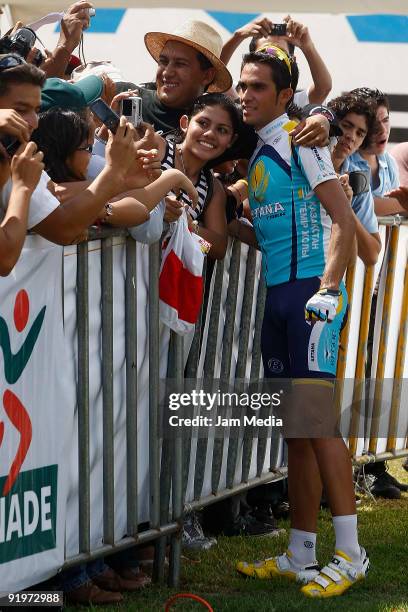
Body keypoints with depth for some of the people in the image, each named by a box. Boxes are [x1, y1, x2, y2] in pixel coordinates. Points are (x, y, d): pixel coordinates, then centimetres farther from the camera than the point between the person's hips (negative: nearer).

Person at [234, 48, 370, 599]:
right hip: (278, 293, 8)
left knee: (316, 416, -11)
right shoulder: (257, 154, 16)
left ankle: (350, 553, -6)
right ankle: (300, 555, 14)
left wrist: (328, 289, -21)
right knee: (294, 426, 9)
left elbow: (342, 220, -13)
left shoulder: (299, 141, -7)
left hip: (309, 290, -8)